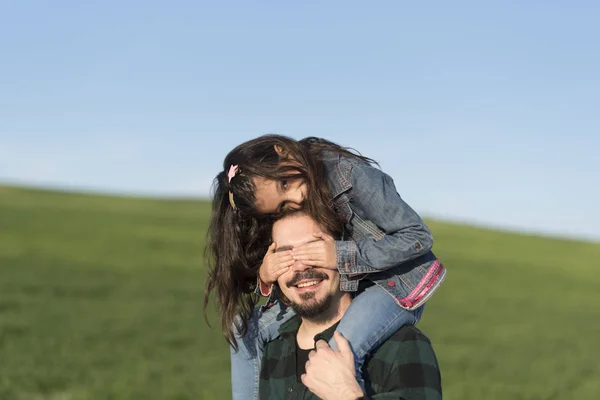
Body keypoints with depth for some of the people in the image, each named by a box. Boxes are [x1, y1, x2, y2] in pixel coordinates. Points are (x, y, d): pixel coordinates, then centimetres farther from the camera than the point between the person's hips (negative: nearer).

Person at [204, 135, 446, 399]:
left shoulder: (349, 174, -24)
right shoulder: (281, 217, -7)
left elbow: (419, 237, -23)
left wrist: (341, 255, -32)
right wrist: (264, 278, -26)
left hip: (398, 286, -6)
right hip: (338, 288, 6)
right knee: (247, 327, -5)